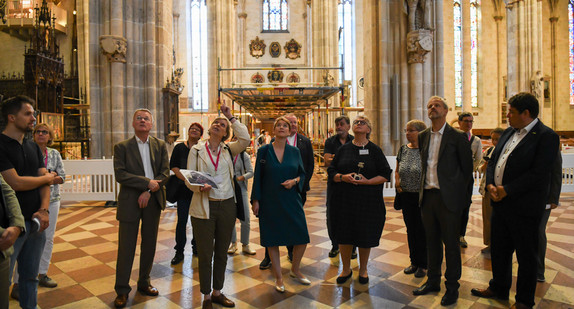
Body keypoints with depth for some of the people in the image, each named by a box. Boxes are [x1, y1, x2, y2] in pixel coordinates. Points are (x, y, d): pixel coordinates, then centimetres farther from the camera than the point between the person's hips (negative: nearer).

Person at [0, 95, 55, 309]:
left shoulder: (34, 147, 11)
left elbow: (46, 181, 7)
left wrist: (44, 209, -7)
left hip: (35, 222, 6)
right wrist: (46, 178, -1)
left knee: (30, 276, 16)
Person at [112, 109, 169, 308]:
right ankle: (122, 290, 17)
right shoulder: (122, 147, 0)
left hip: (153, 201, 3)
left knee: (149, 245, 12)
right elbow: (120, 174, -11)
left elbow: (165, 171, 0)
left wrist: (148, 191, -12)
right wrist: (147, 182, -17)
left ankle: (144, 283, 29)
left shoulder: (160, 145, 7)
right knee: (126, 247, 3)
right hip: (130, 202, -2)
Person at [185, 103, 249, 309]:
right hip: (204, 207, -2)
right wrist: (200, 187, -21)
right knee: (205, 254, 6)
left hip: (227, 206, 3)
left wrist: (231, 117, -7)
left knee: (222, 252, 15)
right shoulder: (197, 150, 1)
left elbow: (245, 139, -13)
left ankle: (217, 292, 33)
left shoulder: (228, 150, 6)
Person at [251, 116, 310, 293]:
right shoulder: (264, 151, -2)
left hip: (291, 200, 2)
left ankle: (295, 270, 29)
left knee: (302, 237, 2)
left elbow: (302, 173, 10)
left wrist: (295, 181, -11)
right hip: (270, 201, -2)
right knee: (272, 239, 6)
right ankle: (278, 276, 25)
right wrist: (255, 200, -4)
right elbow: (258, 177, -1)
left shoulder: (295, 151, 5)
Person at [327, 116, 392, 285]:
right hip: (344, 200, 2)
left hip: (368, 201, -1)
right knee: (344, 235, 7)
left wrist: (367, 181, -16)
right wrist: (343, 177, -13)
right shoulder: (343, 149, 8)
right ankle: (346, 269, 27)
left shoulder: (374, 150, 2)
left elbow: (385, 175, -1)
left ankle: (363, 269, 29)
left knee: (365, 236, 6)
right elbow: (331, 171, 7)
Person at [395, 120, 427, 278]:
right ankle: (414, 262, 30)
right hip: (406, 196, 5)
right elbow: (397, 170, 17)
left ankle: (422, 265, 22)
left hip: (422, 197, -5)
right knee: (410, 230, 14)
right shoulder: (403, 149, 7)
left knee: (422, 230, 5)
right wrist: (397, 182, 0)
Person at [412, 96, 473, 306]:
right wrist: (423, 189, 10)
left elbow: (467, 168, -2)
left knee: (451, 243, 6)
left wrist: (463, 194, -1)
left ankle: (452, 287, 21)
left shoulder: (458, 137, -5)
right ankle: (433, 281, 30)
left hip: (448, 197, -5)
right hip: (427, 195, 5)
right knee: (432, 241, 15)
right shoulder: (423, 136, 10)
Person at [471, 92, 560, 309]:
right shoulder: (508, 132, 11)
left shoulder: (546, 136, -12)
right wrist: (490, 184, -3)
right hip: (499, 202, 7)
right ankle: (499, 288, 38)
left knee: (526, 256, 10)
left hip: (524, 208, -7)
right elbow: (493, 161, 13)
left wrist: (507, 190, -18)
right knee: (499, 250, 19)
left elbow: (539, 174, -20)